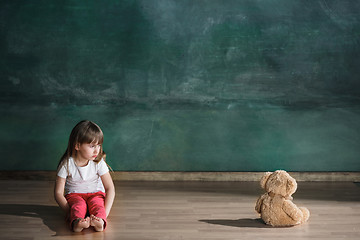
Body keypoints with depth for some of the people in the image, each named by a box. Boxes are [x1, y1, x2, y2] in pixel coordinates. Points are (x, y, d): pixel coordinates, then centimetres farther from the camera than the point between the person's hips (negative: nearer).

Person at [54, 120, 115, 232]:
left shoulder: (99, 163, -11)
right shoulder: (66, 164, -15)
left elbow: (110, 188, -11)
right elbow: (58, 192, -12)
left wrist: (105, 212, -25)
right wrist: (69, 212, -25)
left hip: (96, 193, 1)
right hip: (74, 195, -1)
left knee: (97, 203, -33)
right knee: (79, 205, -34)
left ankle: (100, 221, -60)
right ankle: (76, 222, -62)